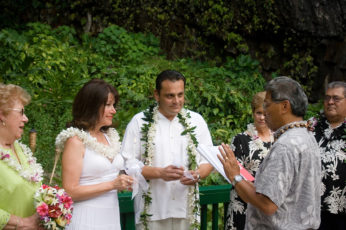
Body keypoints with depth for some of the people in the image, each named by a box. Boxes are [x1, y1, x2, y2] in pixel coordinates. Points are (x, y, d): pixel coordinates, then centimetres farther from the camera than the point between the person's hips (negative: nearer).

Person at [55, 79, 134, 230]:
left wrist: (122, 184, 3)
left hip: (112, 217, 7)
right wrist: (111, 184, -18)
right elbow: (70, 192, -16)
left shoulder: (110, 137, 10)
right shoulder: (76, 141, -11)